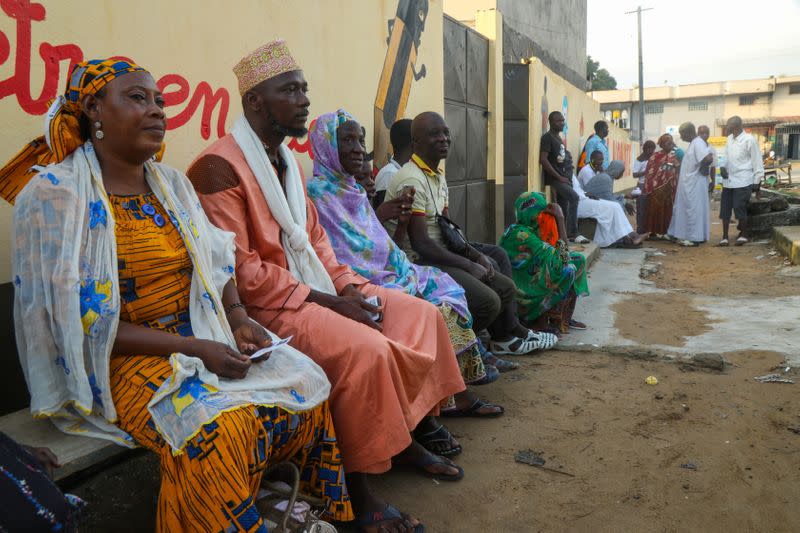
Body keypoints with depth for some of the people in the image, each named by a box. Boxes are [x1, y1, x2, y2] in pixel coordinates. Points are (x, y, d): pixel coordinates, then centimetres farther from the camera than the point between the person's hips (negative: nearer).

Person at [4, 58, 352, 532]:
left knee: (306, 383, -10)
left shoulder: (172, 184, 10)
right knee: (219, 427, -32)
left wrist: (238, 317, -7)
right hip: (121, 361, -6)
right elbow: (76, 321, -15)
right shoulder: (56, 194, -10)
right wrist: (190, 348, -20)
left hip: (204, 337, 7)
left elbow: (216, 266, 13)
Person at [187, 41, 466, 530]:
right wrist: (322, 300, -19)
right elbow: (239, 269, -21)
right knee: (367, 350, -29)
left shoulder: (288, 161, 14)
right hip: (266, 304, -9)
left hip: (314, 288, 9)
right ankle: (356, 481, -9)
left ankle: (408, 435, 12)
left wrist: (348, 284, -1)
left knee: (420, 314, 2)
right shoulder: (220, 167, -15)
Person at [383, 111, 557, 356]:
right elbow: (420, 243, -21)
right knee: (488, 301, -23)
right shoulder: (412, 180, -17)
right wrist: (469, 266, -14)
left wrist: (477, 255, 0)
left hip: (438, 253, 10)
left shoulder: (438, 177, 15)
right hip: (417, 263, -10)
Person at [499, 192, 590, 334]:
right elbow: (557, 259, -25)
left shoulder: (531, 229, 7)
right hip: (522, 289, -10)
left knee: (578, 259, 8)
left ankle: (565, 318, 5)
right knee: (568, 270, -25)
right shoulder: (521, 234, -23)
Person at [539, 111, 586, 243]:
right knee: (574, 197, -22)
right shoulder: (547, 137, -9)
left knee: (563, 207, 7)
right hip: (554, 177, -9)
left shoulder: (559, 138, 19)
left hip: (562, 177, 9)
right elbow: (543, 160, -19)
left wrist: (567, 177, 9)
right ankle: (573, 233, -19)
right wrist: (559, 177, -19)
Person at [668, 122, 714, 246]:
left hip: (695, 184, -10)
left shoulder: (698, 143, -16)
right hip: (689, 183, 10)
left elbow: (708, 158, -29)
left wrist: (701, 167, -14)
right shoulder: (693, 143, 15)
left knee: (693, 209, -5)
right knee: (688, 209, 13)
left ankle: (694, 238, -1)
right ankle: (688, 236, 20)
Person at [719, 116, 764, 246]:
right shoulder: (729, 138, 8)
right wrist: (722, 167, -2)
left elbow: (757, 161, -9)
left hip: (742, 181, -6)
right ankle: (725, 236, 13)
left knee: (739, 209, -3)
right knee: (725, 209, 6)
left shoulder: (749, 140, -11)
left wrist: (757, 181, -9)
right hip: (728, 181, 6)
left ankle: (744, 234, 15)